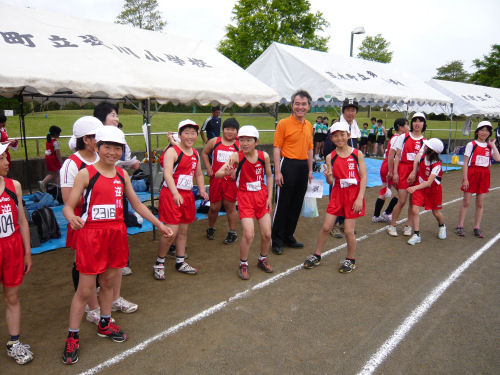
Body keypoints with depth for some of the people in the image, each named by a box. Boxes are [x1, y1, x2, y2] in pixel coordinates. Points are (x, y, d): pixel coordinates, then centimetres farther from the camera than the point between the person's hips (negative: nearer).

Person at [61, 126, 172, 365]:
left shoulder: (122, 175, 7)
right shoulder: (86, 174, -8)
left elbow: (137, 204, 14)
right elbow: (68, 206, -10)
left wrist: (159, 224, 11)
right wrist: (73, 218, -33)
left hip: (116, 233, 5)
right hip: (91, 235, -5)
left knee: (109, 282, 19)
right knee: (85, 289, 2)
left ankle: (104, 324, 39)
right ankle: (72, 337, 20)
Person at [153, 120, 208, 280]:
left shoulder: (195, 153, 12)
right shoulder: (172, 151, -12)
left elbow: (198, 174, 23)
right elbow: (167, 174, -24)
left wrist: (202, 190, 7)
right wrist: (175, 193, -38)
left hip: (188, 195, 7)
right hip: (171, 194, -7)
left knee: (183, 230, 14)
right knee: (171, 231, -9)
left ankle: (180, 263, 29)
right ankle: (159, 263, 11)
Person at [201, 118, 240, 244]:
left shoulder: (239, 145, -1)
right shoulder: (215, 141, 4)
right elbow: (204, 153, 16)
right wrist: (208, 168, 5)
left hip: (231, 180, -2)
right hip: (215, 178, 2)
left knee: (230, 207, 4)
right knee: (214, 207, 10)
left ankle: (233, 232, 17)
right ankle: (211, 228, 34)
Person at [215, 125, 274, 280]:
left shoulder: (264, 156, -7)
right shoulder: (236, 156, -15)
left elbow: (269, 176, 7)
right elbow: (217, 174, -21)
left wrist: (269, 196, 2)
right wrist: (227, 173, -43)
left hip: (262, 196, 3)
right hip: (245, 197, -3)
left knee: (267, 234, 6)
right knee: (248, 234, -12)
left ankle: (262, 259, 34)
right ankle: (243, 264, 13)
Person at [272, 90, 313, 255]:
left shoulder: (309, 126, 12)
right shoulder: (284, 123, -7)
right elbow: (277, 148, -10)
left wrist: (310, 170, 15)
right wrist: (277, 172, -16)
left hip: (303, 166, 6)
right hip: (288, 165, -6)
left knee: (297, 204, 12)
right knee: (283, 203, -1)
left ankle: (288, 237, 26)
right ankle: (276, 240, 10)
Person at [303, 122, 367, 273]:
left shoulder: (357, 154, -4)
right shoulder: (330, 157, 1)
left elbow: (363, 177, -5)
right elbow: (331, 182, 1)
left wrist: (360, 198, -12)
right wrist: (328, 176, -22)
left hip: (353, 194, -2)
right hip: (337, 193, 2)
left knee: (348, 230, 1)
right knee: (326, 226, 3)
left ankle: (351, 260, 23)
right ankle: (317, 255, 22)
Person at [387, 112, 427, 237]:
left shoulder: (425, 141, 7)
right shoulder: (404, 137, 4)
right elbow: (397, 156, 2)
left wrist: (414, 173, -13)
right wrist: (395, 172, -5)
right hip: (403, 169, -2)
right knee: (402, 201, -6)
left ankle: (408, 226, 18)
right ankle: (392, 225, 8)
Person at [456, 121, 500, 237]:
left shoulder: (490, 146, 10)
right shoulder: (471, 144, -1)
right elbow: (465, 163, -5)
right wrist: (465, 178, -11)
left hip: (484, 175, 4)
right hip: (472, 174, -4)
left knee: (480, 204, 7)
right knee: (466, 202, 0)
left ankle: (477, 228, 15)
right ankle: (460, 226, 8)